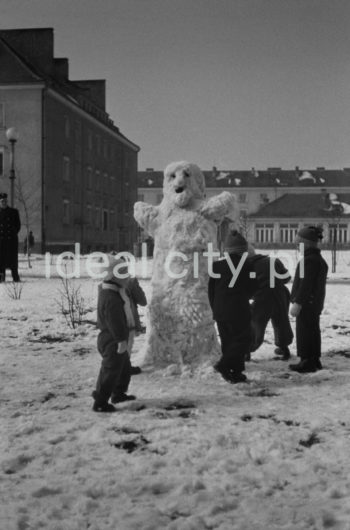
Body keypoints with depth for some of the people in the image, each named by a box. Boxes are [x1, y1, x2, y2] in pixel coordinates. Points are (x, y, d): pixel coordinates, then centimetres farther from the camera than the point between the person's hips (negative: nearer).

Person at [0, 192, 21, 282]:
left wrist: (14, 233, 3)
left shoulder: (14, 212, 9)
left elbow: (18, 224, 13)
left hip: (12, 239, 0)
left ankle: (15, 277, 3)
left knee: (13, 257, -1)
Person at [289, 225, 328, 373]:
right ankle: (314, 361, 24)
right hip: (315, 303, 10)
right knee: (313, 331, 16)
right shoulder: (320, 259, 14)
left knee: (304, 332, -4)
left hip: (307, 304, -10)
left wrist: (298, 303, -23)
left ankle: (307, 362, -1)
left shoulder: (309, 260, -19)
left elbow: (305, 284, -24)